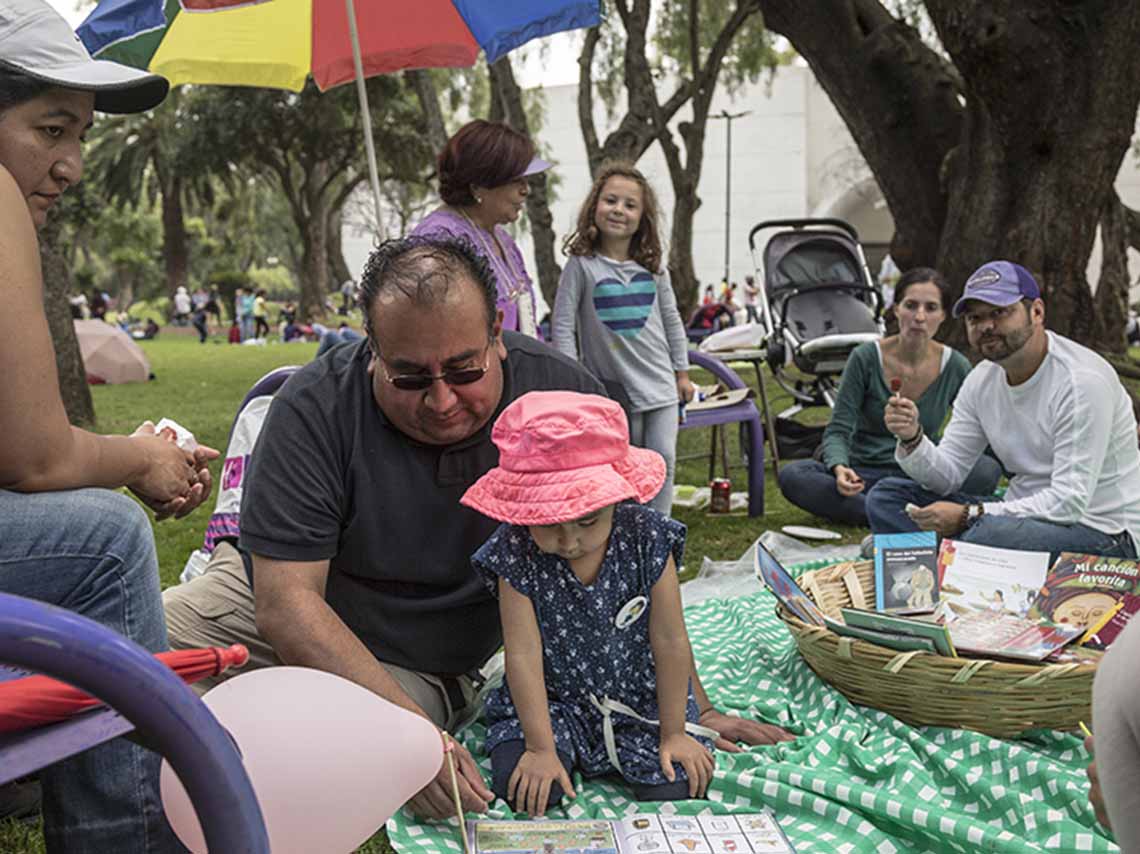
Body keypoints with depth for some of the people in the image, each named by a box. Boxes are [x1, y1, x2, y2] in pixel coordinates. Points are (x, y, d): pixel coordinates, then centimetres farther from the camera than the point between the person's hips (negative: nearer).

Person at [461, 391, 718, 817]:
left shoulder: (646, 537, -17)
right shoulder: (515, 554, -19)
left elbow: (670, 641, -10)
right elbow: (523, 655, -16)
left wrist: (672, 733, -6)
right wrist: (542, 748, -17)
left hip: (641, 699, 1)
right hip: (551, 700, 0)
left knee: (675, 788, -17)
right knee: (519, 787, -22)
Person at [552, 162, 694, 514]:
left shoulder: (652, 268, 5)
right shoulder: (581, 266, -7)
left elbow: (671, 321, 13)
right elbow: (563, 327, -7)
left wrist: (682, 373, 14)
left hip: (660, 382, 3)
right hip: (613, 386, -3)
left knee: (663, 459, 0)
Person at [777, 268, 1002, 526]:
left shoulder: (956, 367, -3)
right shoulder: (866, 358, -8)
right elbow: (838, 430, -9)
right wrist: (839, 469, -30)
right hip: (864, 472, -1)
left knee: (987, 469, -28)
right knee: (791, 475, -29)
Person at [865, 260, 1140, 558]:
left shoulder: (1082, 380, -19)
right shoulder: (982, 380, 4)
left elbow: (1069, 502, -24)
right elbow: (947, 476, 5)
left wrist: (968, 515, -26)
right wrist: (912, 439, -17)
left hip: (1100, 533, -8)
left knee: (987, 532, -40)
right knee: (885, 497, -4)